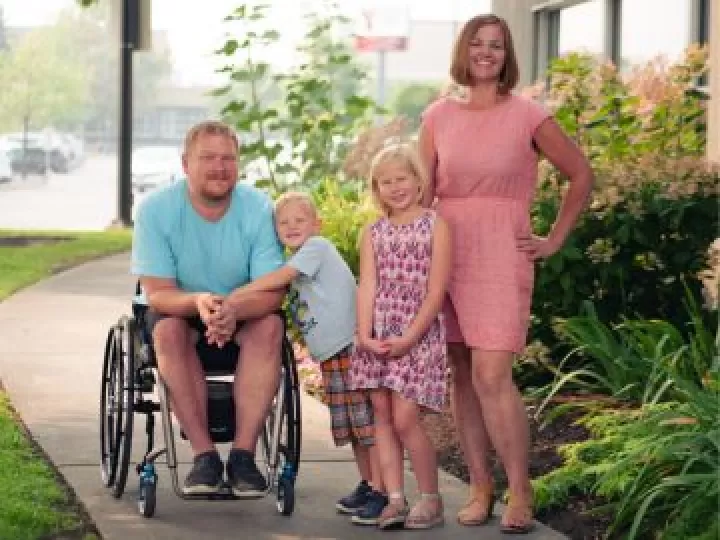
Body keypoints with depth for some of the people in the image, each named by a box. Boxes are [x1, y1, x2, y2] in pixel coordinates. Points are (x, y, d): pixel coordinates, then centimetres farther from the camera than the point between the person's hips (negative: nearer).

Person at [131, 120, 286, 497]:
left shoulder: (259, 208, -14)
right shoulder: (156, 208, -16)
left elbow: (272, 292, -19)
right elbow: (157, 293, -19)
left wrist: (234, 308, -42)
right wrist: (198, 302, -42)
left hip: (244, 317, 1)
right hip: (179, 314, 0)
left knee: (270, 326, -30)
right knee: (168, 329, -33)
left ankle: (243, 455, -29)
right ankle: (204, 456, -30)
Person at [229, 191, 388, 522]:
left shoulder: (317, 246, -10)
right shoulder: (297, 264, 16)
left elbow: (280, 278, -18)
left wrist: (234, 296, -15)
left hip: (351, 346, -9)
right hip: (329, 354, 9)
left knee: (367, 419, -9)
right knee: (350, 424, 15)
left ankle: (380, 492, -9)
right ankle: (366, 484, 26)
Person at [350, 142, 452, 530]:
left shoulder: (435, 227, -2)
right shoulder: (373, 234, 11)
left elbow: (435, 291, -7)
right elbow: (367, 287, 2)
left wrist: (409, 338, -15)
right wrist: (365, 335, -12)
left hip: (419, 335, -4)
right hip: (378, 336, 4)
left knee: (404, 419, -10)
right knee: (382, 415, 2)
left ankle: (430, 498, 4)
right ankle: (395, 498, 6)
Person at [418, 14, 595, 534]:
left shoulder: (528, 116, -2)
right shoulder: (439, 116, 7)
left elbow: (582, 174, 6)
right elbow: (423, 192, 12)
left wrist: (555, 240, 3)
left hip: (500, 258, -4)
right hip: (446, 254, 4)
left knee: (492, 376, -13)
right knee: (463, 376, 5)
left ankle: (520, 493, -5)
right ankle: (480, 487, 12)